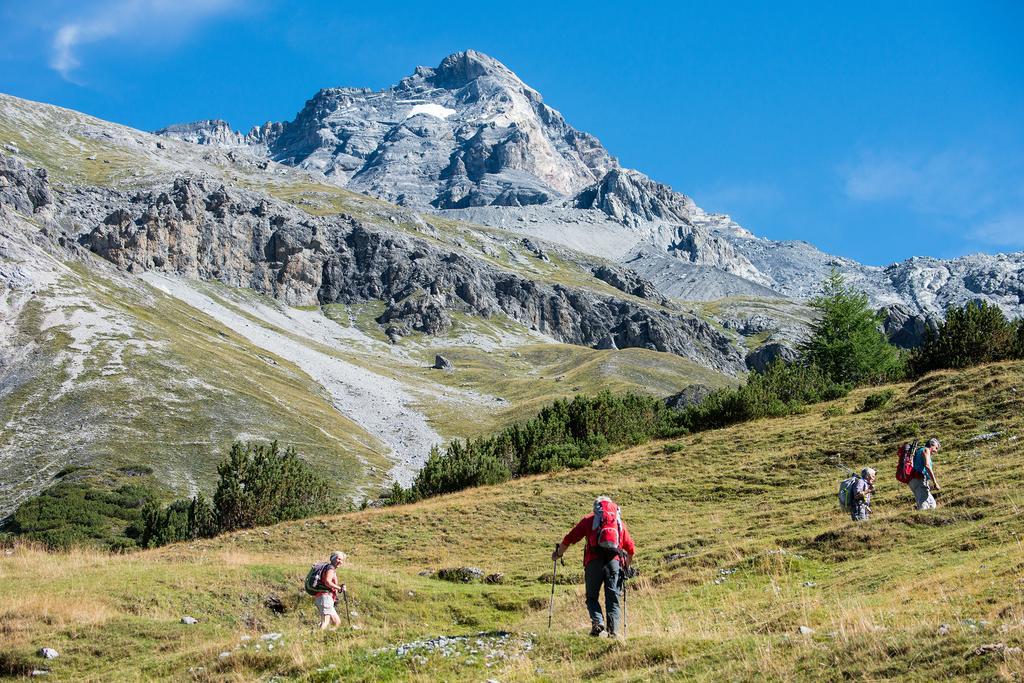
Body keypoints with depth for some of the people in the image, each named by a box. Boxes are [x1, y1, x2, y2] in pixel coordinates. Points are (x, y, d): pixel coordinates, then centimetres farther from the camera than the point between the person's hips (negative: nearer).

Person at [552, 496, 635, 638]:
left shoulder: (589, 520, 15)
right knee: (613, 599, 5)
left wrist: (558, 553, 26)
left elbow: (569, 538, 11)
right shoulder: (620, 522, 22)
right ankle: (613, 630, -11)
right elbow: (630, 548, 21)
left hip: (594, 561, -1)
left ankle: (597, 621, -15)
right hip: (615, 562, 1)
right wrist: (626, 565, 38)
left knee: (592, 597, 10)